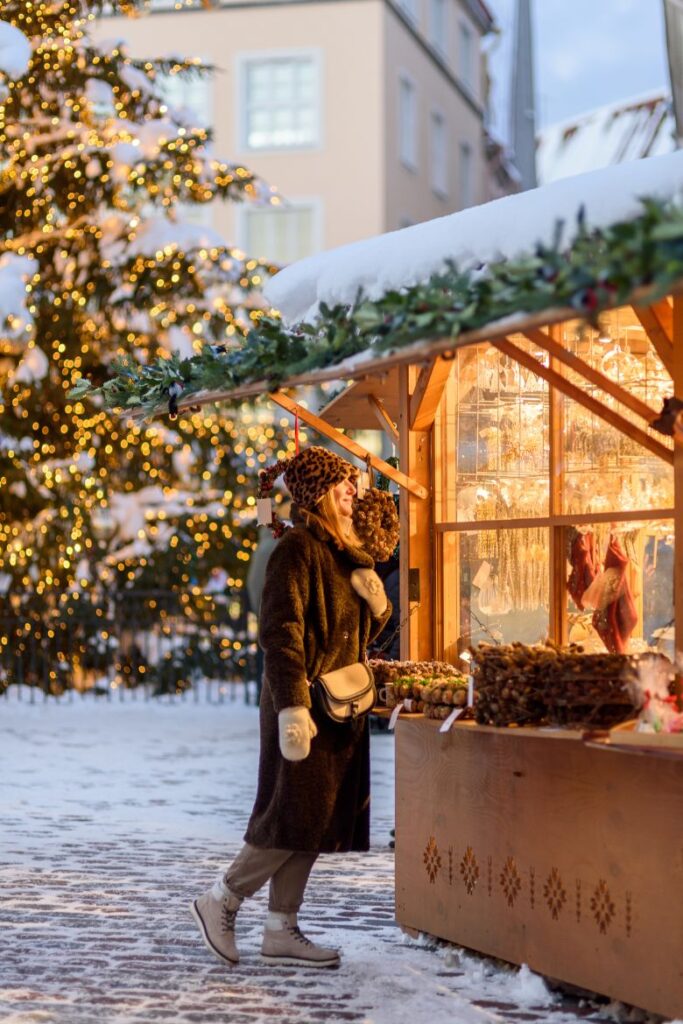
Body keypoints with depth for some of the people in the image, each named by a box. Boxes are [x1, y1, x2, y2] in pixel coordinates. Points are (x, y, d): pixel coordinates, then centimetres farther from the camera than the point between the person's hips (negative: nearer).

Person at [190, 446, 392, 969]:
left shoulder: (344, 553, 17)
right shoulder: (297, 550, -11)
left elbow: (364, 630, 25)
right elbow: (280, 631, -19)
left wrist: (377, 602, 1)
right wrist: (293, 708, -26)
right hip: (306, 703, -9)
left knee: (315, 820, 8)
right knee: (296, 815, -8)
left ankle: (282, 930, 14)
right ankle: (220, 902, 7)